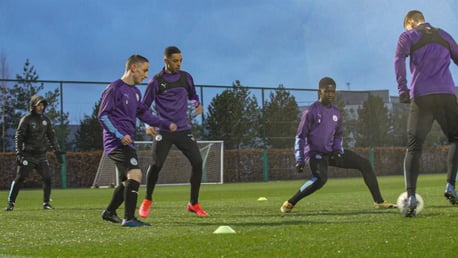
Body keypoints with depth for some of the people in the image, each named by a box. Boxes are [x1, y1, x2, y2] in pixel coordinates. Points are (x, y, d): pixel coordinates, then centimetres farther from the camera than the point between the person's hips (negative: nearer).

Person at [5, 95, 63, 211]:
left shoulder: (46, 119, 10)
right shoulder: (26, 119, -5)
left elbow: (51, 137, 17)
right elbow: (18, 137, -8)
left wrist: (57, 152, 12)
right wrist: (19, 153, -17)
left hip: (41, 155, 5)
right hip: (28, 155, -5)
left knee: (47, 178, -3)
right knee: (19, 178, -8)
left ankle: (46, 203, 9)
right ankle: (11, 203, -2)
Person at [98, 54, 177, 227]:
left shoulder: (135, 92, 18)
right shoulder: (114, 88, -8)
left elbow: (144, 114, 25)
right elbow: (103, 116, -10)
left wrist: (166, 125, 14)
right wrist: (120, 135, -19)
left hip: (127, 143, 10)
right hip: (116, 142, -10)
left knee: (127, 182, 16)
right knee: (135, 174, -22)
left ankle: (109, 212, 32)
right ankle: (129, 218, -22)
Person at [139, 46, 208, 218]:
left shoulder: (186, 77, 6)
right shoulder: (156, 81, -3)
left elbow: (192, 95, 23)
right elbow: (144, 106, 4)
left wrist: (197, 104, 0)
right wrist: (148, 125, -11)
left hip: (184, 129, 3)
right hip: (163, 132, -3)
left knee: (197, 162, -8)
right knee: (156, 164, -14)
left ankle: (193, 204, 6)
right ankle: (147, 201, 10)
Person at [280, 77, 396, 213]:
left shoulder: (336, 113, 8)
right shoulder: (310, 112, -11)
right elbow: (300, 137, -10)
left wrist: (338, 149, 0)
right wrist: (300, 160, -19)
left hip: (331, 152, 7)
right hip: (315, 153, -7)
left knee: (364, 164, 0)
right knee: (320, 179, -35)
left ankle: (379, 201, 6)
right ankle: (289, 203, -23)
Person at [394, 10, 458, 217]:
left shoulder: (408, 37, 10)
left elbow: (399, 59, -7)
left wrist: (402, 89, -12)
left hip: (421, 97, -2)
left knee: (414, 148, 0)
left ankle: (411, 197, -14)